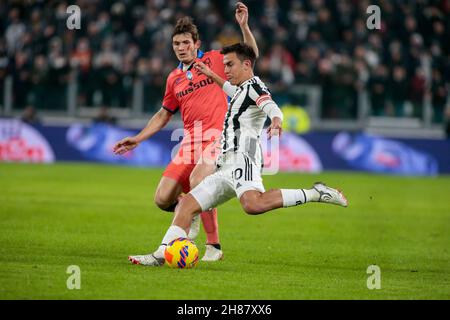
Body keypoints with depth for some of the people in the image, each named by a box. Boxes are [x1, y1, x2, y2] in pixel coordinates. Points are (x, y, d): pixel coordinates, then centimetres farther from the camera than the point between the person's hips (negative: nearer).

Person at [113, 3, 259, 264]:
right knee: (163, 199, -7)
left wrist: (244, 26, -12)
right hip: (190, 141, 5)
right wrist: (137, 139, 23)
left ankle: (214, 247, -22)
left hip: (216, 136, -5)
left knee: (197, 180, -32)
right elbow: (164, 115, 29)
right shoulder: (174, 79, 18)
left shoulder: (215, 60, 6)